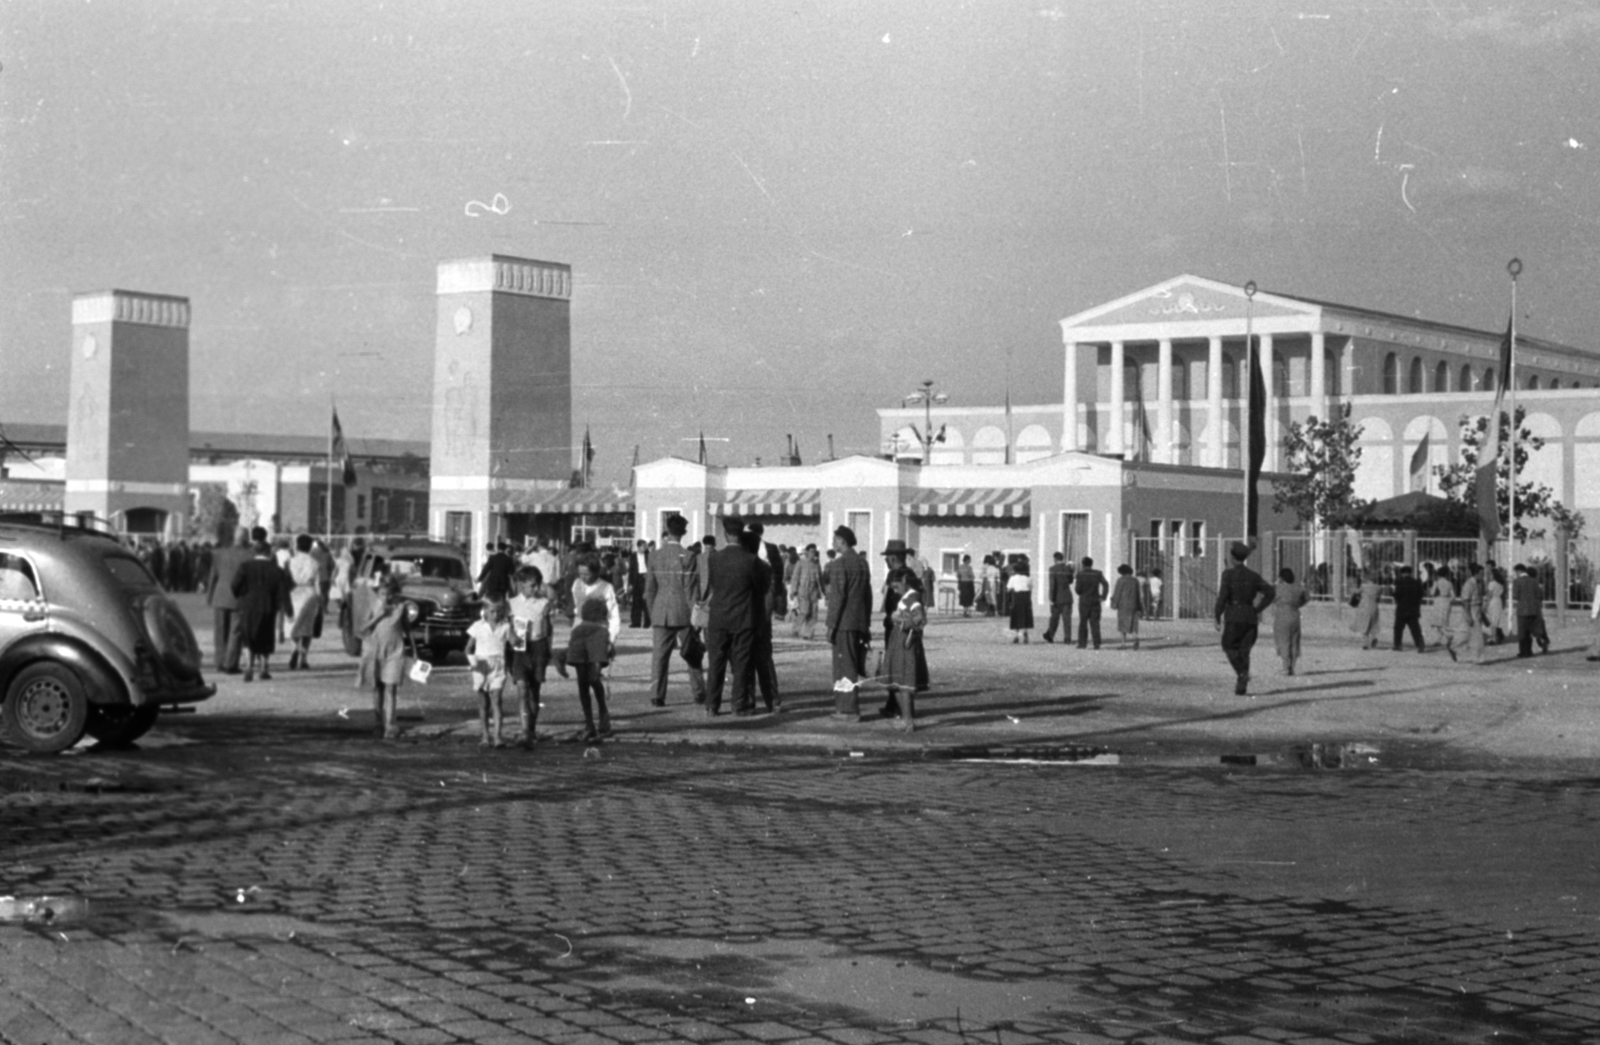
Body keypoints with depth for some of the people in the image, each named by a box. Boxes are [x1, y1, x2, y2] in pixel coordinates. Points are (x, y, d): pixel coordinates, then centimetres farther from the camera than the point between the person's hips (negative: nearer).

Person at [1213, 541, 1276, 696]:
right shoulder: (1253, 575, 10)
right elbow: (1270, 593, 3)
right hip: (1251, 618, 4)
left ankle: (1242, 672, -15)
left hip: (1234, 617, -4)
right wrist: (1257, 610, 8)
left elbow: (1222, 596, -12)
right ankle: (1241, 686, 4)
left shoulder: (1228, 573, -4)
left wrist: (1217, 618, -7)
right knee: (1244, 651, 10)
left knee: (1229, 646, 10)